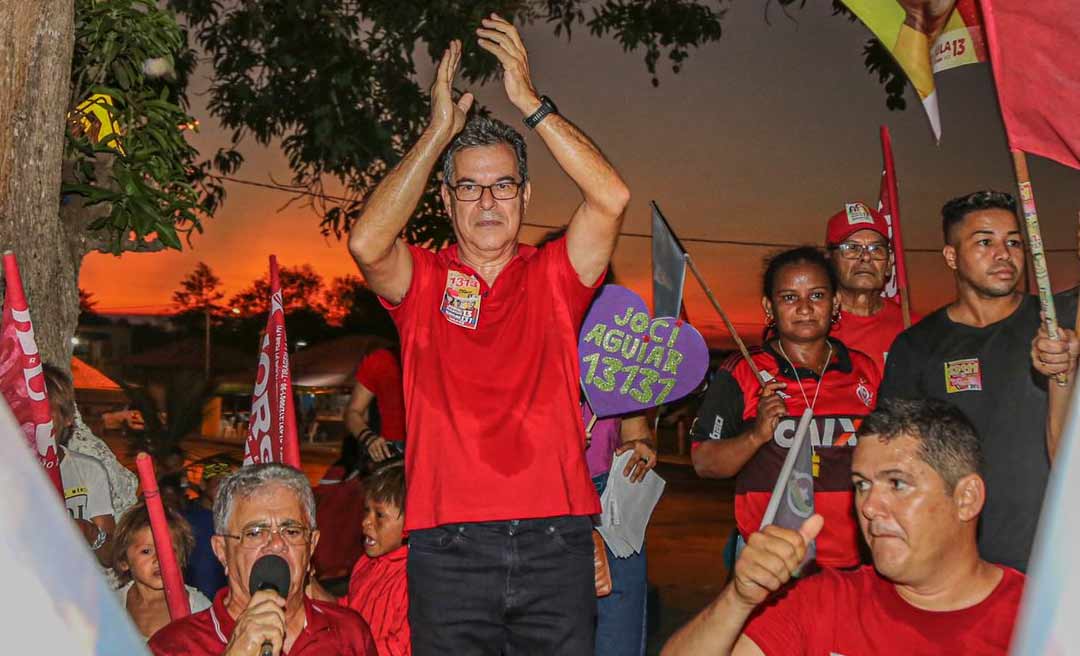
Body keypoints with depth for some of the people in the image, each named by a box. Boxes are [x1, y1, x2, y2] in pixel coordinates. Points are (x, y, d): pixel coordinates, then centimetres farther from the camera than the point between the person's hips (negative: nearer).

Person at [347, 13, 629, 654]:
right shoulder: (423, 281, 7)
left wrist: (530, 100, -8)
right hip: (449, 545, -1)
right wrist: (439, 131, -10)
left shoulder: (552, 277, 8)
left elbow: (612, 198, -8)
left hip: (556, 535, 1)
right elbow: (366, 243, -15)